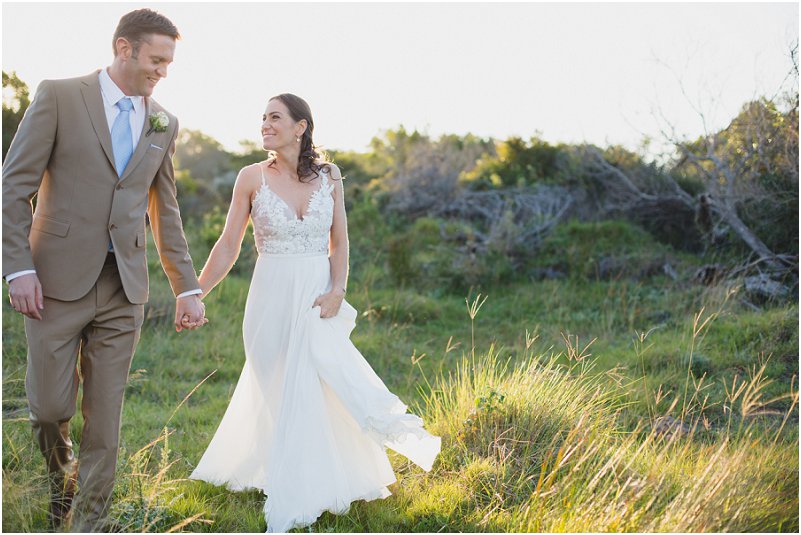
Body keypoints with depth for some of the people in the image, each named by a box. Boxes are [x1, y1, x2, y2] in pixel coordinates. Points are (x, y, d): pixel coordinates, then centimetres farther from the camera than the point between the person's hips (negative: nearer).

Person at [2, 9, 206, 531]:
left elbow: (166, 213, 16)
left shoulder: (164, 124, 10)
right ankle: (59, 474, 33)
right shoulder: (59, 96, -2)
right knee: (50, 406, 0)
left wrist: (187, 287, 13)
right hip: (58, 279, -3)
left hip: (124, 290, 3)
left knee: (106, 415, 4)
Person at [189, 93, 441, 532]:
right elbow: (228, 246, 2)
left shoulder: (328, 176, 4)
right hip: (273, 298, -1)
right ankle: (288, 500, 20)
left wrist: (337, 291, -10)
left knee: (329, 390, -2)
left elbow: (339, 243, 5)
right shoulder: (252, 177, 0)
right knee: (280, 395, 5)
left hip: (319, 298, 1)